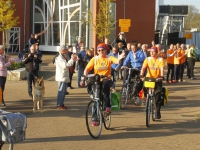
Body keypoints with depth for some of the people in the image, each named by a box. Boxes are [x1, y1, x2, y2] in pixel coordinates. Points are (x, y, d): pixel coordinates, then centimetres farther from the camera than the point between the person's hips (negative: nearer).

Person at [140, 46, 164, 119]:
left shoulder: (160, 59, -4)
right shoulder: (148, 59, 0)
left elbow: (162, 69, -16)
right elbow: (143, 68, -10)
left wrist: (161, 76, -34)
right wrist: (141, 76, -28)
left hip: (157, 79, -1)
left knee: (158, 96, -5)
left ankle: (158, 112, 6)